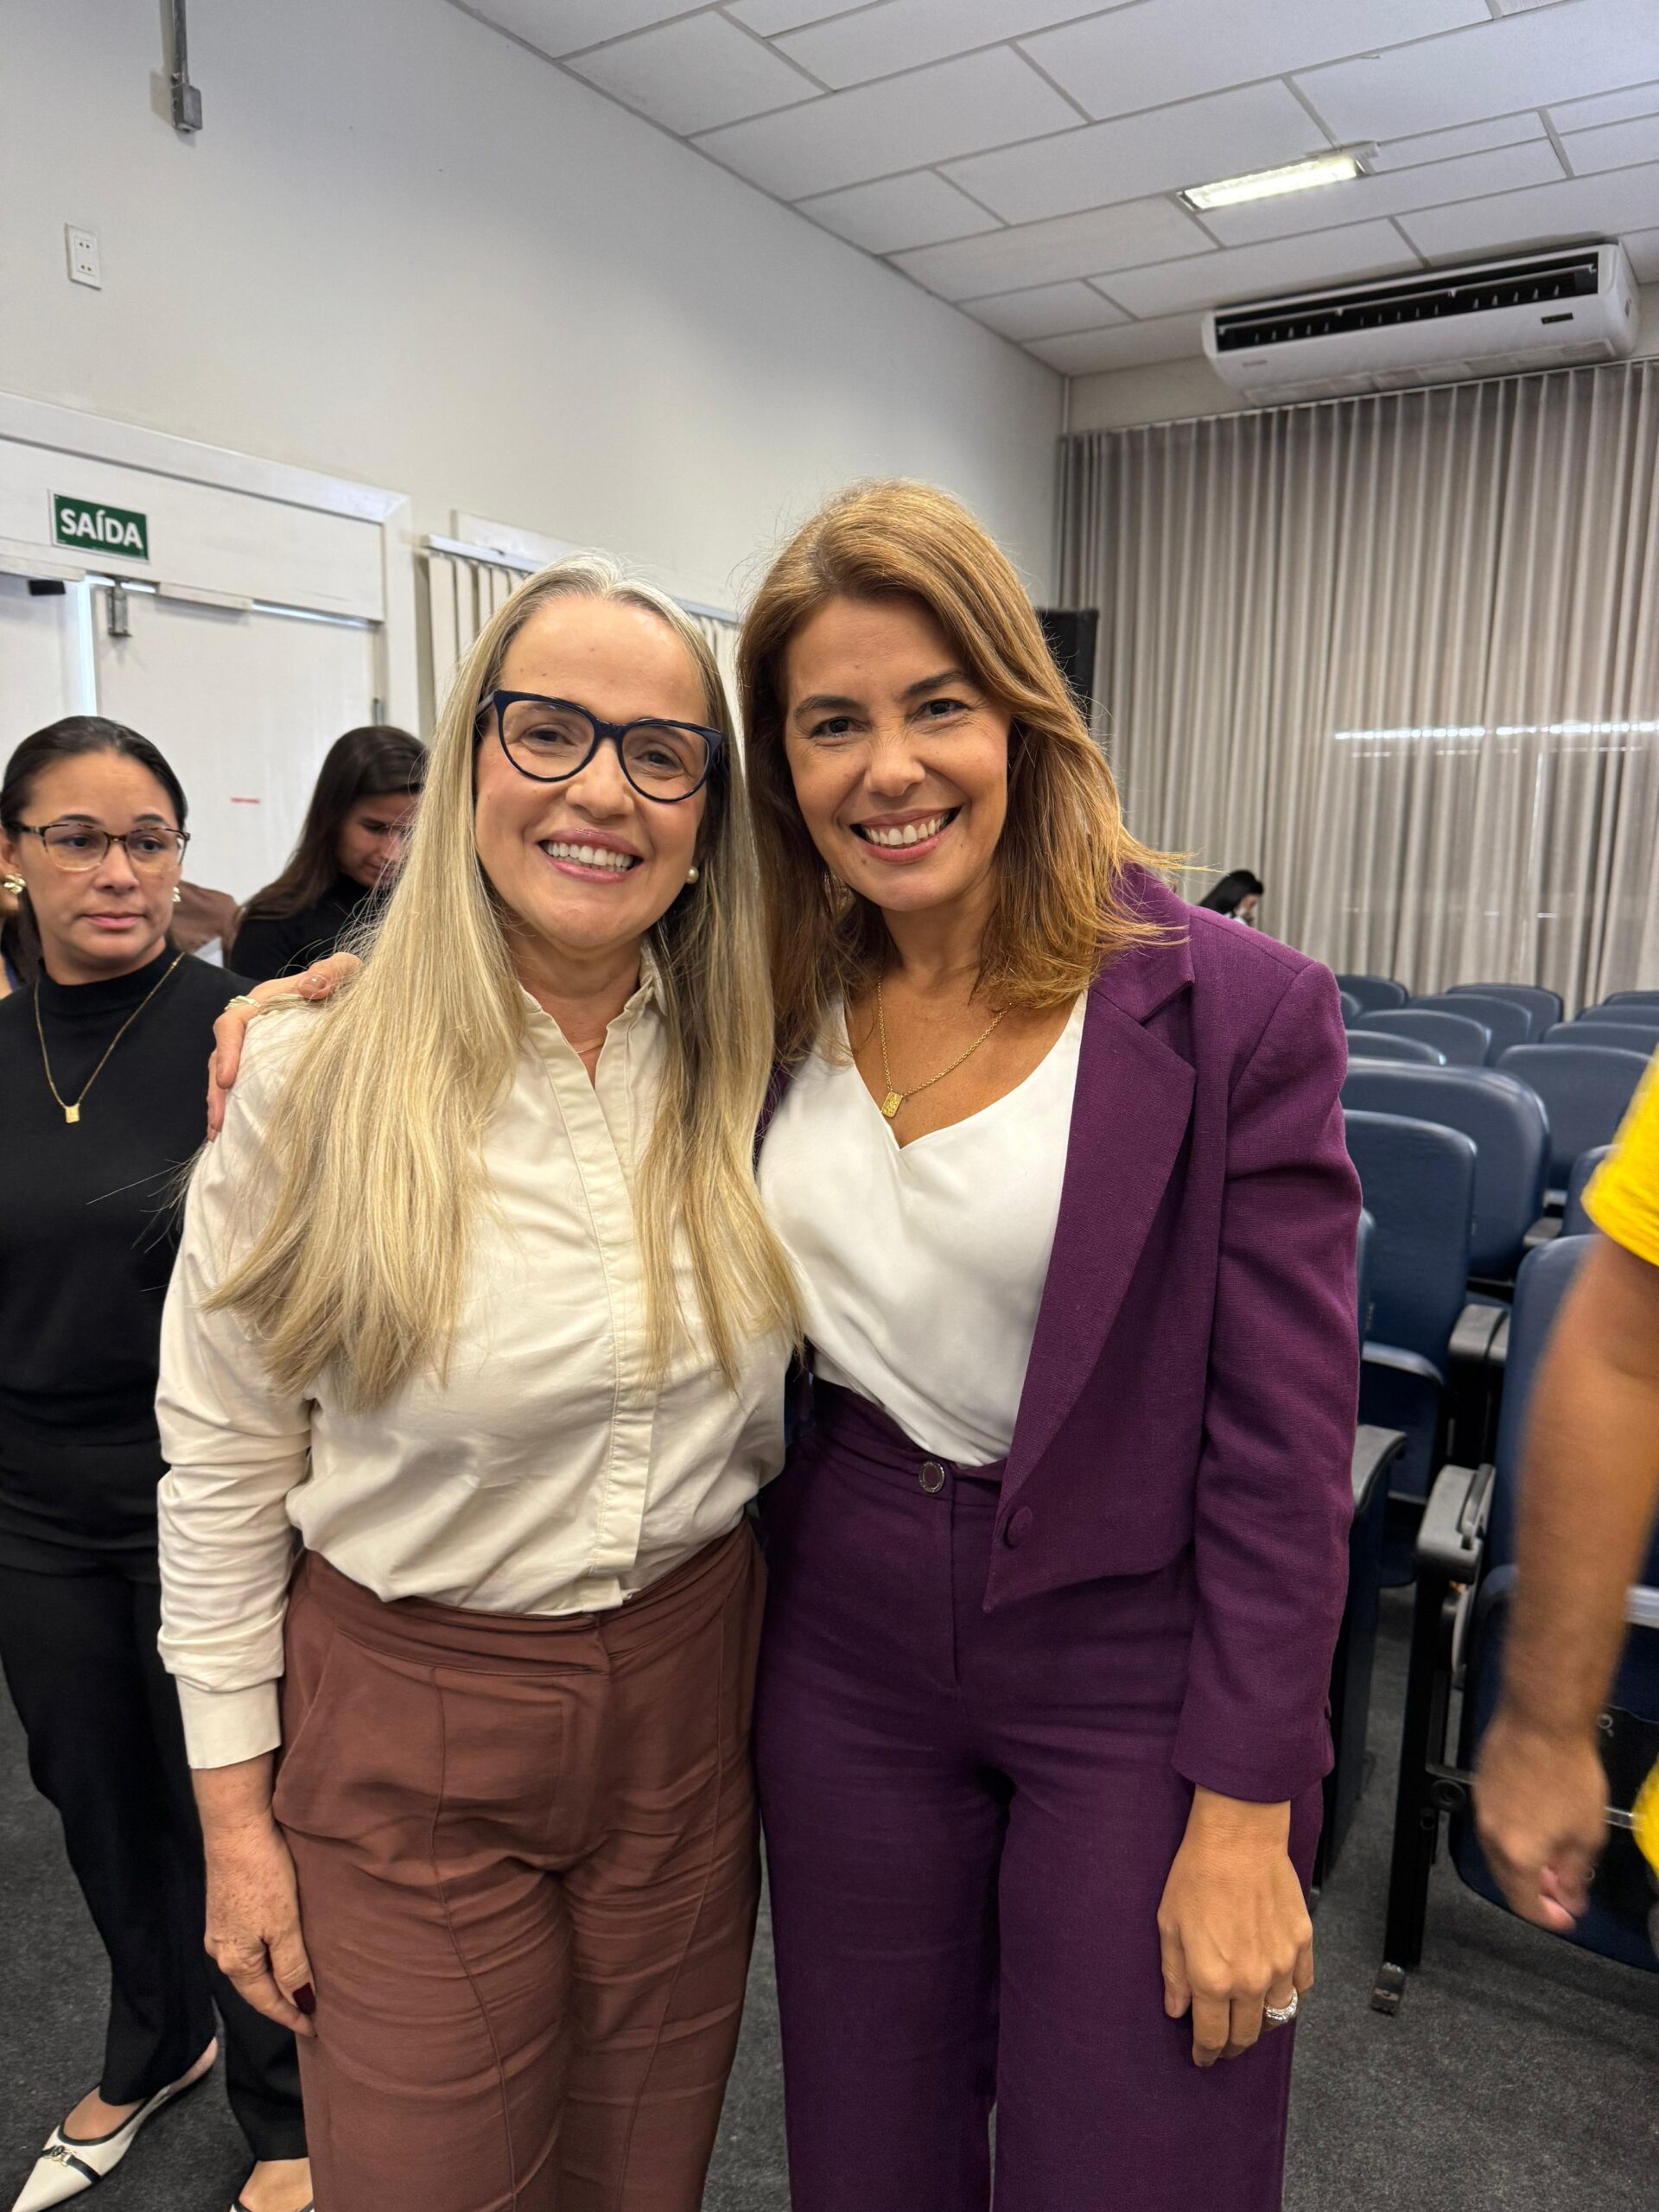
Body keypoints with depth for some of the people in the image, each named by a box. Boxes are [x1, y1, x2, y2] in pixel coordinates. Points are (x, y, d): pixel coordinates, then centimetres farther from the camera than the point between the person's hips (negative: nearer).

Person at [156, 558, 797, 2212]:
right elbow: (222, 1464, -7)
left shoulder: (746, 1067, -6)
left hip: (689, 1689, 3)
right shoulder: (316, 1079, -16)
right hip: (407, 1727, -2)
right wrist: (234, 1810, -2)